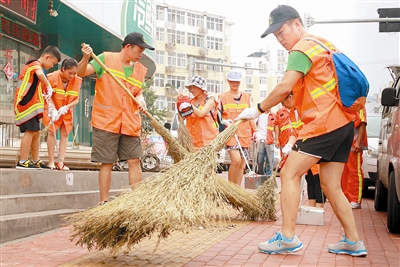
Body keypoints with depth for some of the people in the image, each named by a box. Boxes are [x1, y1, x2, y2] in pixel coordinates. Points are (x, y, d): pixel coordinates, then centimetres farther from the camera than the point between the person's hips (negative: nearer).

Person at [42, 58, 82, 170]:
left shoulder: (77, 80, -13)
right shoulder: (52, 77, -20)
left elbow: (76, 100, -10)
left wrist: (66, 107, -26)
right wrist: (50, 106, -28)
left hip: (67, 112, 3)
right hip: (53, 110, -3)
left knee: (65, 134, 1)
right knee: (52, 131, -8)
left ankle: (61, 162, 2)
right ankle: (51, 161, -3)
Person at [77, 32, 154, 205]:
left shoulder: (141, 69, 11)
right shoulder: (105, 59, -1)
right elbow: (81, 73, -5)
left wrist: (140, 99, -3)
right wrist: (86, 58, -25)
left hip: (130, 124, 4)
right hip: (106, 121, -4)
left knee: (134, 160, 2)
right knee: (107, 163, 0)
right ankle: (104, 202, 10)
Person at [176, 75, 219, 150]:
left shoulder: (210, 100, 1)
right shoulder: (191, 101, 16)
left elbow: (201, 113, -16)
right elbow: (181, 119, 10)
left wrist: (188, 104, -20)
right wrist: (180, 105, -5)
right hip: (194, 138, 5)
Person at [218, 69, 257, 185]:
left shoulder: (247, 97, 14)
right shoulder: (223, 97, 5)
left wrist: (255, 131, 9)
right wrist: (224, 121, -14)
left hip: (245, 134, 4)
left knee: (242, 164, 4)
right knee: (236, 160, -21)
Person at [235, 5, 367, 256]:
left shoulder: (302, 50, -9)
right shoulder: (324, 44, 20)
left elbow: (285, 87, -19)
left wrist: (258, 110, -10)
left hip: (323, 123, -9)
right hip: (344, 123, 9)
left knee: (290, 174, -7)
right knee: (331, 185, 11)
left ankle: (288, 237, -8)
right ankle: (353, 242, 14)